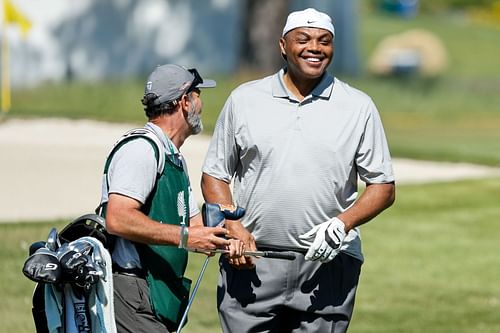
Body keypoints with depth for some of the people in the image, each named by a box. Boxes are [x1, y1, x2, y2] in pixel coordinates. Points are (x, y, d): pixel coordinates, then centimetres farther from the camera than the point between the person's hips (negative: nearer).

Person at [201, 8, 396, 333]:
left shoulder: (359, 107, 6)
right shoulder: (244, 99, 8)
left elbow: (383, 187, 6)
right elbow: (214, 175, 11)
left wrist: (341, 224, -12)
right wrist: (233, 227, -6)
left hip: (328, 264, -1)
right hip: (251, 264, 1)